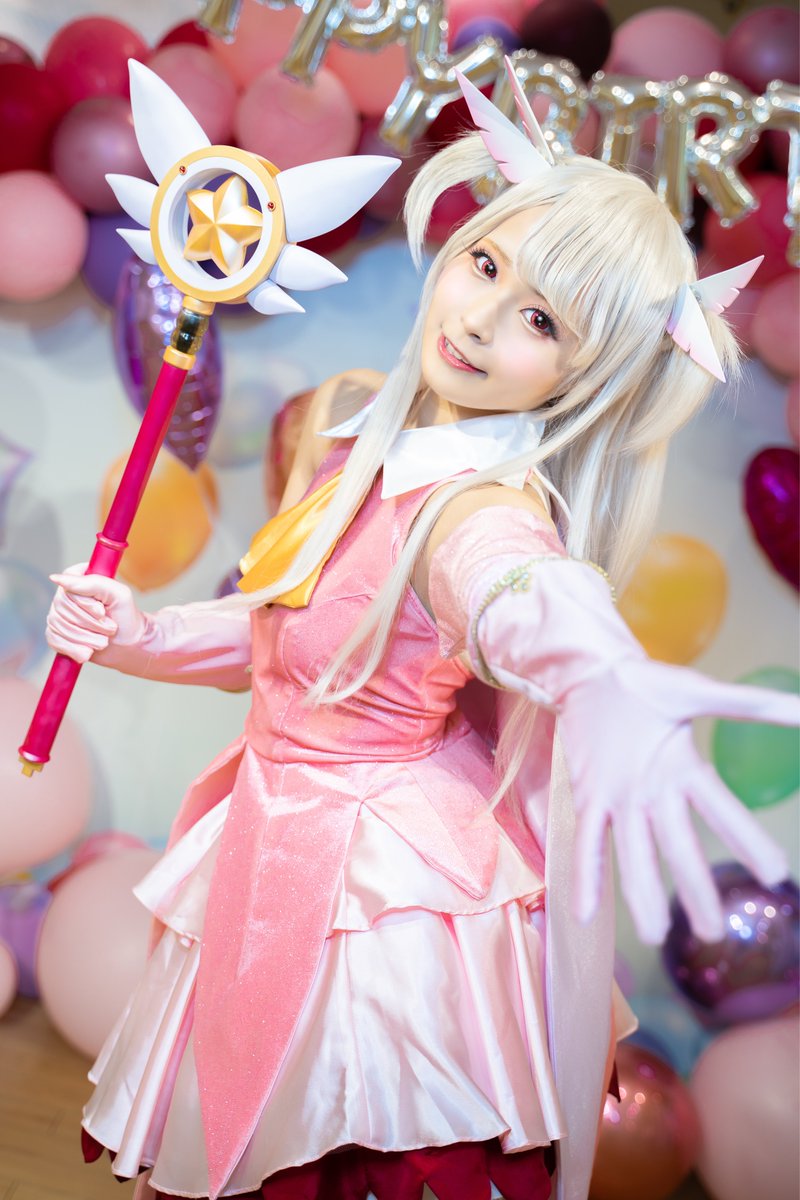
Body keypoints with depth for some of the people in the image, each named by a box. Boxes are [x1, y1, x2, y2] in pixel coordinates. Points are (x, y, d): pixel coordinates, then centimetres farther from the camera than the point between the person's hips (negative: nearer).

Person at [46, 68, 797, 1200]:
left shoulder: (482, 509, -26)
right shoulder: (352, 416, -1)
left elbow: (531, 601, -52)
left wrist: (610, 682, -73)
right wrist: (143, 636, -3)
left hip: (380, 874, -7)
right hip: (279, 834, 8)